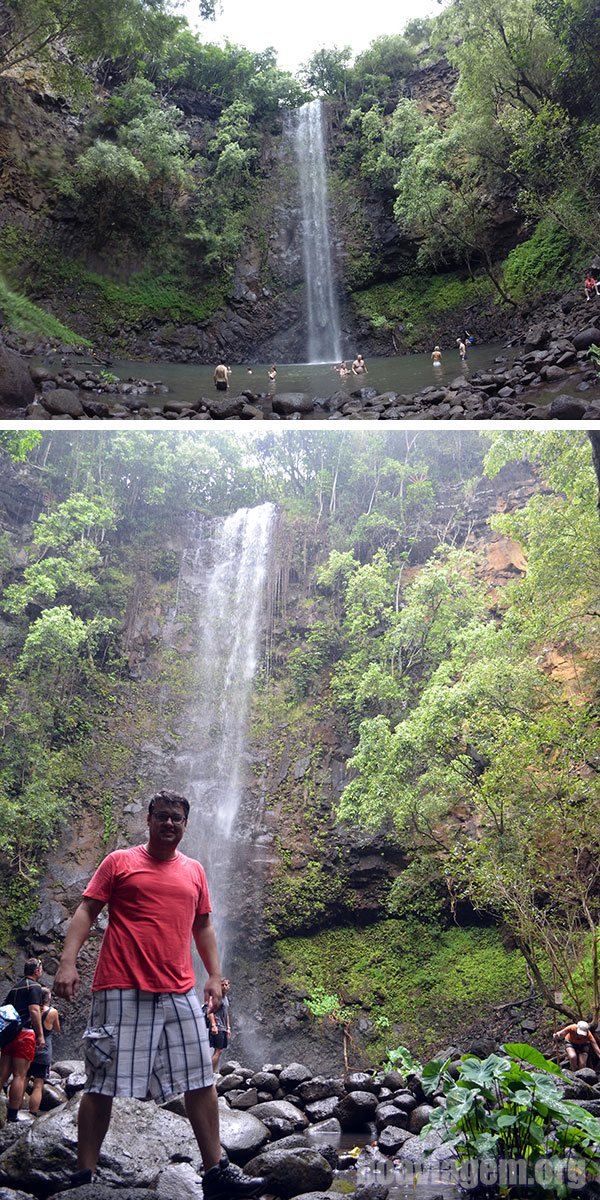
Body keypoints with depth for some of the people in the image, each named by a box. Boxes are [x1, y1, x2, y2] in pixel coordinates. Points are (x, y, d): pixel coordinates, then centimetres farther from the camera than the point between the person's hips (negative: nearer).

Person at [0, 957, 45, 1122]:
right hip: (25, 1034, -7)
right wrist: (40, 1035, -15)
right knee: (19, 1076, -4)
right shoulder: (34, 986, -5)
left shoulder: (15, 987, 20)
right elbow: (34, 1010, -16)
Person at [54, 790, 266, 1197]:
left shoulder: (194, 870, 15)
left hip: (179, 992, 4)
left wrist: (215, 975, 12)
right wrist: (68, 961, -12)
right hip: (122, 991, -4)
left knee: (202, 1080, 4)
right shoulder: (119, 861, 3)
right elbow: (86, 911, 0)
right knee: (103, 1084, 1)